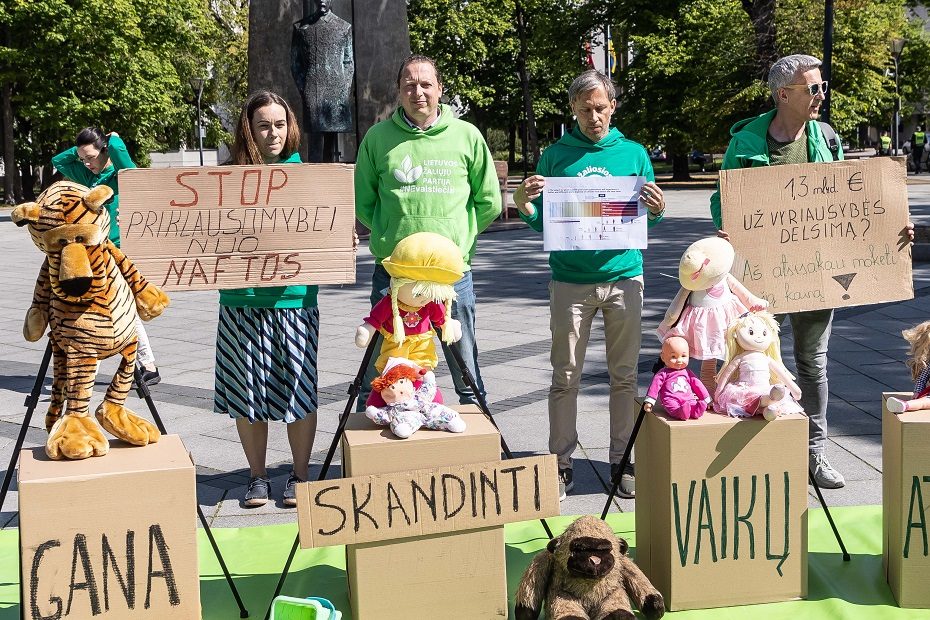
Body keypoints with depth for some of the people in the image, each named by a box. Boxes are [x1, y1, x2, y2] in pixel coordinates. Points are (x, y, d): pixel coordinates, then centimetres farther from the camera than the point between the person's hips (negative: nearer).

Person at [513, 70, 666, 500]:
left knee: (624, 374, 7)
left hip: (623, 275, 1)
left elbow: (647, 220, 11)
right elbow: (540, 222, 8)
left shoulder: (634, 154, 8)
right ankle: (561, 463, 11)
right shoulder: (556, 156, 6)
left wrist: (656, 209, -10)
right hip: (570, 280, -1)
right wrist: (523, 203, -12)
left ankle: (623, 460, 18)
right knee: (566, 376, 2)